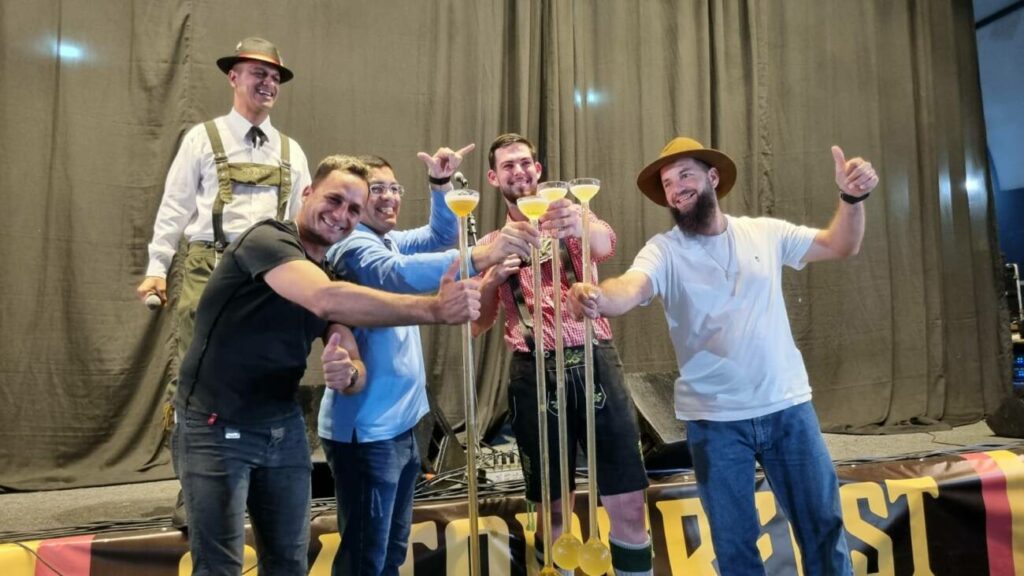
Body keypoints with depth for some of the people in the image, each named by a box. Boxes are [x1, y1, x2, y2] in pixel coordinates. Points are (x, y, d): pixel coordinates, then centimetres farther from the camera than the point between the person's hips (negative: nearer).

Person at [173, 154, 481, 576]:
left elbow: (359, 374, -1)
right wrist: (435, 309, -43)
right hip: (216, 428, -6)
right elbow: (326, 301, -39)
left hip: (283, 428, 7)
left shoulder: (335, 274, 5)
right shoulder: (267, 239, -18)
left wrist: (348, 373, -26)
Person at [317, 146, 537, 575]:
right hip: (366, 429, -9)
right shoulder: (353, 247, -18)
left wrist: (441, 184, -6)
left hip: (399, 421, 10)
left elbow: (440, 236, 12)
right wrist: (479, 257, -49)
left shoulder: (389, 241, 11)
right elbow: (399, 274, -37)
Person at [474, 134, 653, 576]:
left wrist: (580, 225, -41)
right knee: (554, 508, 10)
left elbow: (605, 245, -17)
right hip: (533, 372, 1)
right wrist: (495, 275, -9)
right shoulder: (493, 243, 12)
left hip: (593, 360, -1)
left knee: (629, 506, 1)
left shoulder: (573, 218, 7)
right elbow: (478, 323, 9)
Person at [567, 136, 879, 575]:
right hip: (714, 420, -2)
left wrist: (851, 199, -13)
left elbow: (840, 246, 6)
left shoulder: (765, 232, 3)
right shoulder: (664, 251, -7)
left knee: (823, 525, 16)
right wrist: (598, 298, -50)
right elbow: (630, 288, -26)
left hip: (788, 407, 2)